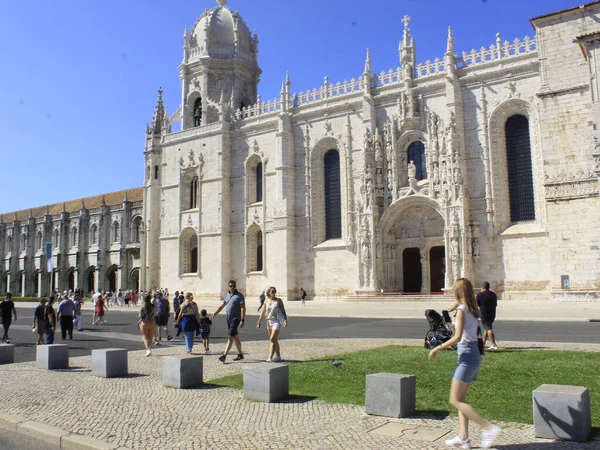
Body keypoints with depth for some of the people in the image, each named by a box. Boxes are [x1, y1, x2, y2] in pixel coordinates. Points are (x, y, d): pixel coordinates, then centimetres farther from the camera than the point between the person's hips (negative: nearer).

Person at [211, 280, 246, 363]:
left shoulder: (239, 295, -8)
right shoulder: (227, 295, 12)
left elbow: (243, 308, -14)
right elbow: (221, 306, 20)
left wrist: (242, 320, -21)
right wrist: (214, 314, 14)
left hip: (235, 319, -7)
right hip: (228, 319, 7)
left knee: (230, 337, -12)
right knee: (235, 337, 13)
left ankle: (224, 355, -17)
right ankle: (240, 355, 22)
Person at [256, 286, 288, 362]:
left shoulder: (278, 300, -3)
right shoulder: (266, 301, 7)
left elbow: (283, 311, -3)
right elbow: (263, 313, 11)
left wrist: (285, 320, -13)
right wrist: (259, 322, 7)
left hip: (277, 321, -5)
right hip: (269, 321, 5)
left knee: (272, 339, -15)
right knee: (274, 340, 13)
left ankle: (270, 357, -18)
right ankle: (278, 356, 24)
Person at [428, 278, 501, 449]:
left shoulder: (461, 310, -15)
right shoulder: (473, 310, 9)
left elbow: (458, 337, -22)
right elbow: (476, 335, 13)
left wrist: (438, 348, -14)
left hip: (467, 357, -9)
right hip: (475, 356, 9)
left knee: (455, 400, -2)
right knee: (460, 399, 15)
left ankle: (489, 428, -5)